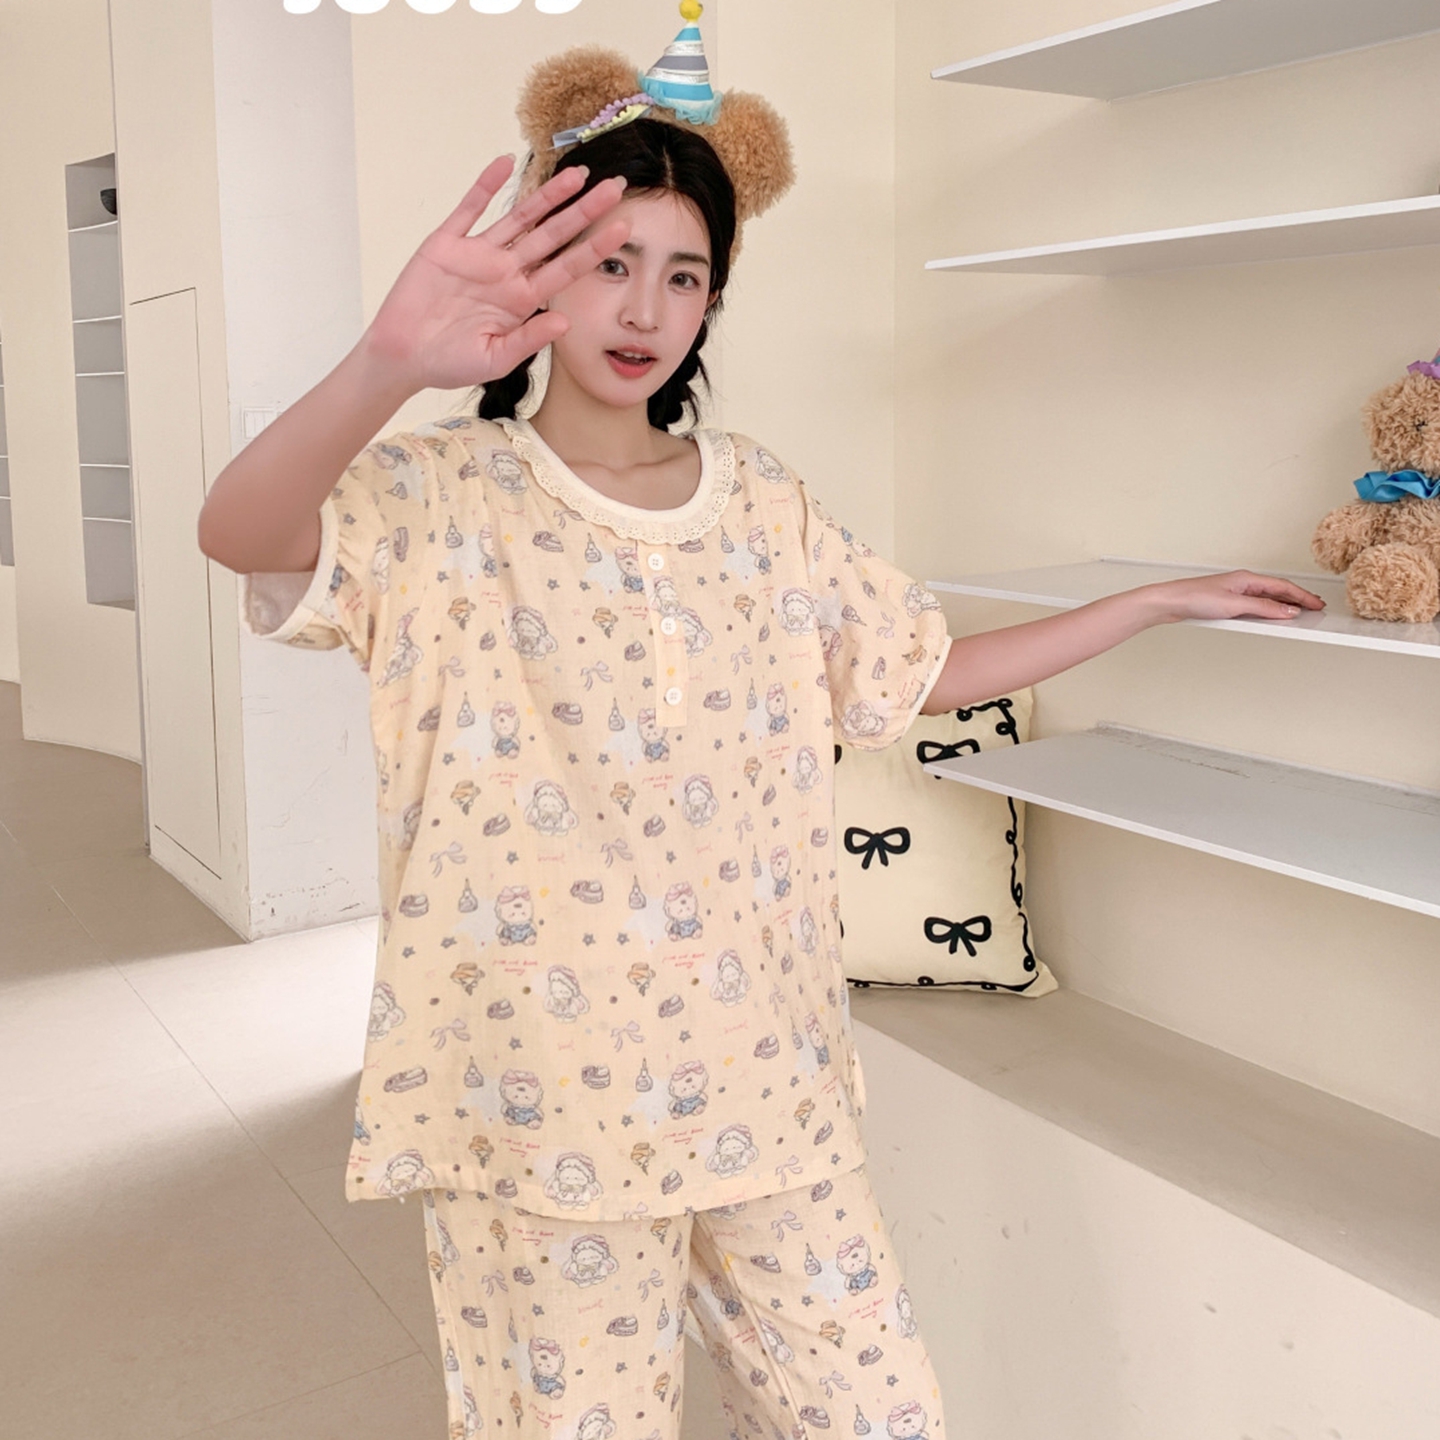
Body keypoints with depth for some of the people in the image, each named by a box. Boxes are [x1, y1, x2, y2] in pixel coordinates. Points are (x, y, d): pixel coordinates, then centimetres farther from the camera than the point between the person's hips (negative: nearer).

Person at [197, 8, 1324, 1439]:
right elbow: (236, 532, -28)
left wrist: (1160, 599, 16)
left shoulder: (761, 501, 7)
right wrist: (392, 363, -47)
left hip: (766, 1079, 4)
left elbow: (929, 669, 15)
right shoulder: (444, 497, -8)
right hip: (544, 1092, -4)